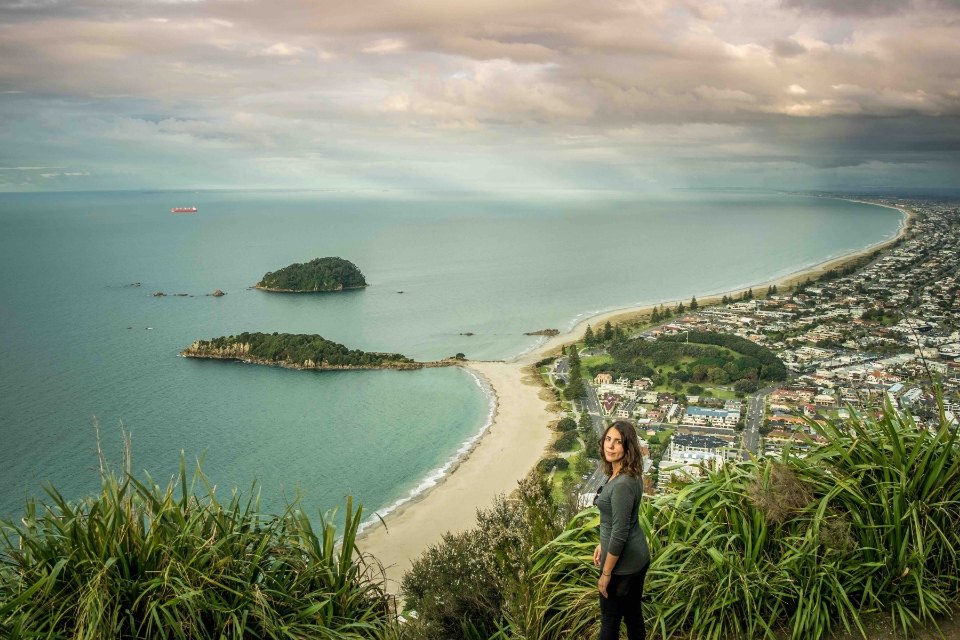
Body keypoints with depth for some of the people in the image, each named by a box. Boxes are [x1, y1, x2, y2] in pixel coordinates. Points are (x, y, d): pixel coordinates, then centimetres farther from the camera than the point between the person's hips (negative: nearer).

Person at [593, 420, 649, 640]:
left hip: (622, 563, -9)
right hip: (638, 556, 9)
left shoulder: (623, 484, -29)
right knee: (633, 613, 22)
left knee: (610, 619, 10)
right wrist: (602, 544, 21)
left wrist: (606, 573, -17)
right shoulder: (628, 474, 0)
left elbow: (620, 534, -26)